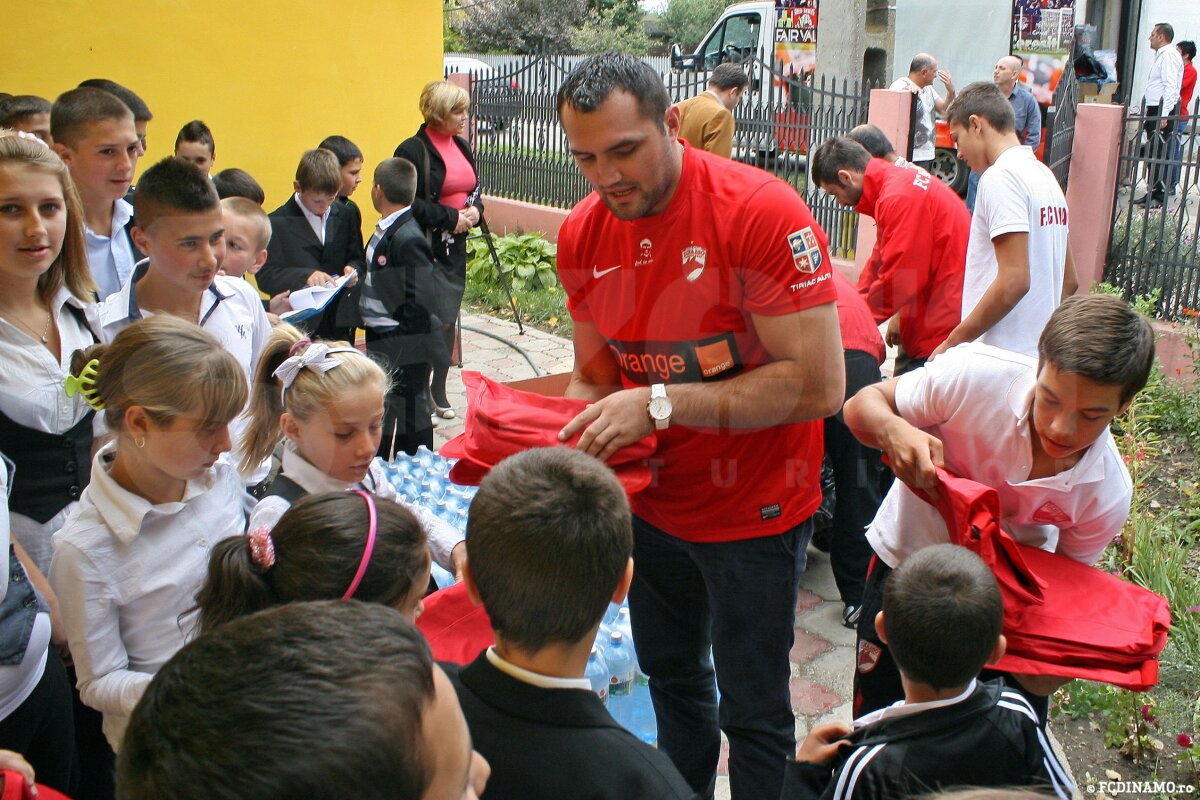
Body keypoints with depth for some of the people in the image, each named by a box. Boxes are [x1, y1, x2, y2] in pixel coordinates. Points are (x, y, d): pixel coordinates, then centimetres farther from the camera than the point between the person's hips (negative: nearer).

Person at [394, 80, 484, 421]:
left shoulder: (461, 146, 12)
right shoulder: (413, 150, -11)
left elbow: (474, 188, 21)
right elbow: (409, 204, -16)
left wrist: (475, 209, -1)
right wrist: (451, 217, -17)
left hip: (456, 246, 7)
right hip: (426, 248, -7)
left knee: (449, 318, 11)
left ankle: (438, 389, 23)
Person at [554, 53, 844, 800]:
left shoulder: (763, 211, -24)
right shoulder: (583, 235, -5)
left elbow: (818, 385, -27)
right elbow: (595, 377, 4)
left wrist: (661, 404, -31)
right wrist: (561, 442, -17)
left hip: (754, 512, -5)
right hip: (652, 503, 6)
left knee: (753, 711, 9)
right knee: (670, 675, 24)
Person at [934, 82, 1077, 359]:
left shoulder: (1001, 176, -12)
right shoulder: (1045, 175, 16)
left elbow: (1015, 279, -21)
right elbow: (1069, 281, 19)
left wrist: (952, 343, -15)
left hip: (1001, 357, -9)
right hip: (1041, 354, 9)